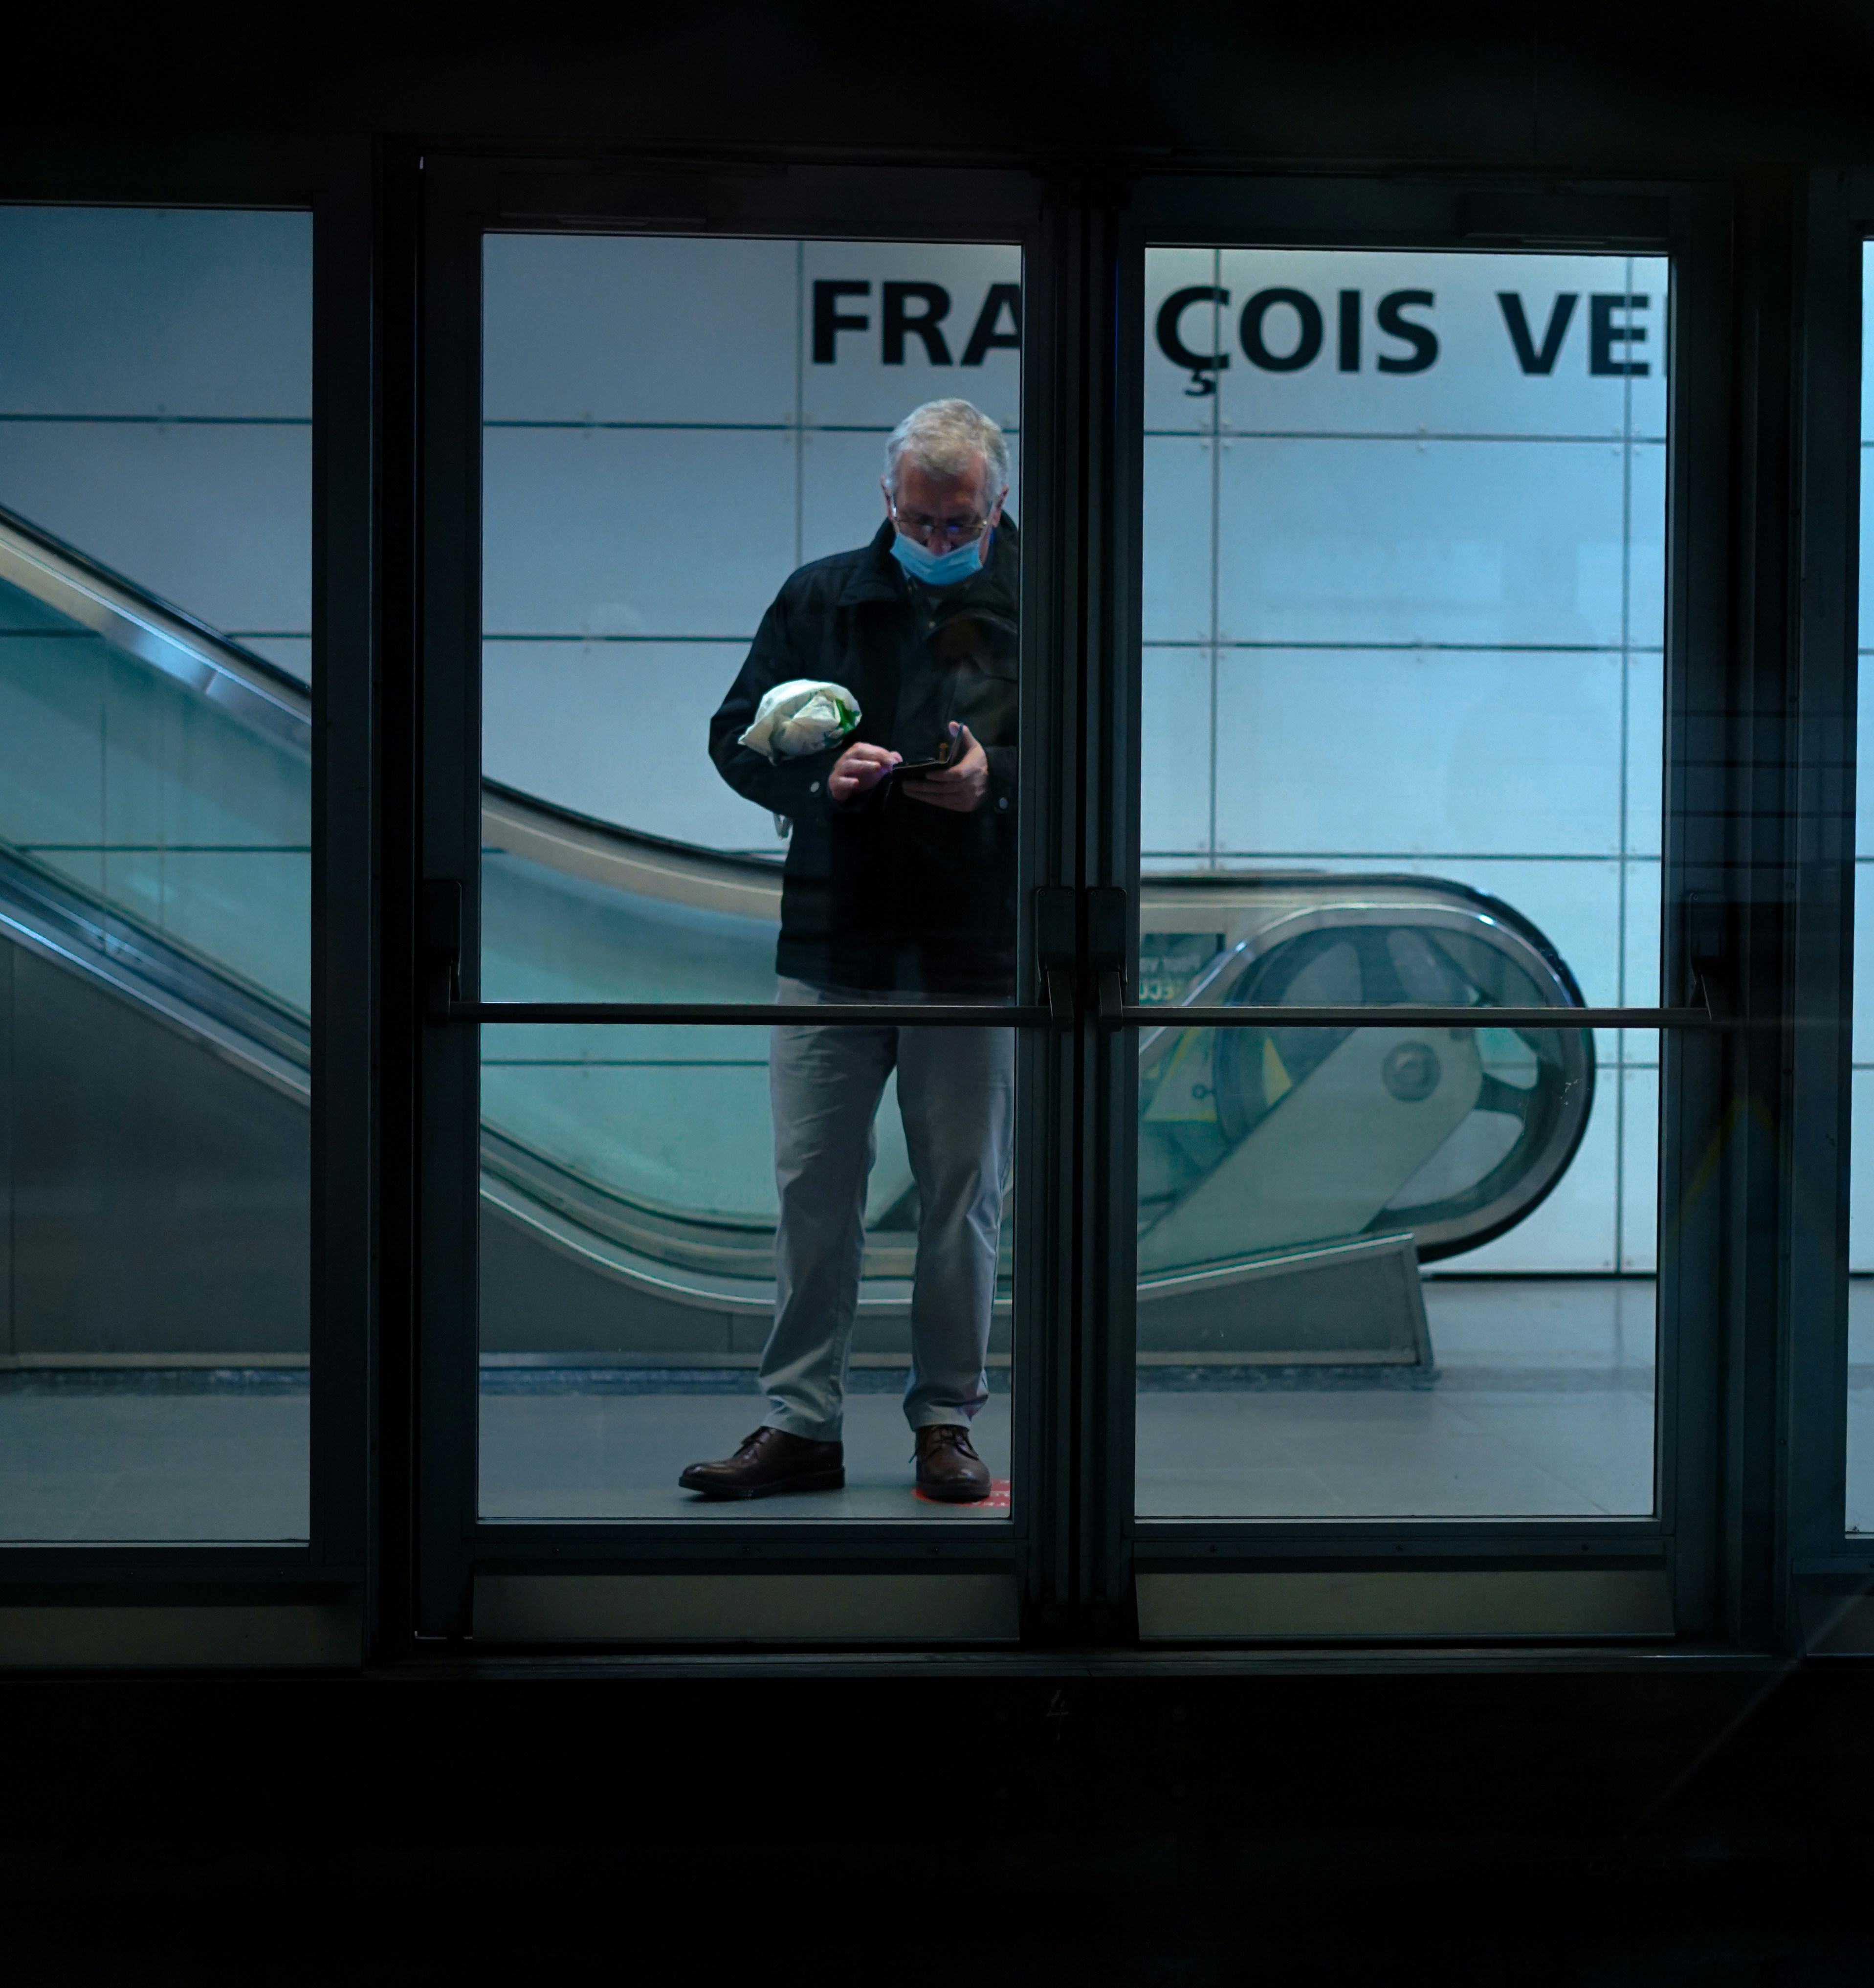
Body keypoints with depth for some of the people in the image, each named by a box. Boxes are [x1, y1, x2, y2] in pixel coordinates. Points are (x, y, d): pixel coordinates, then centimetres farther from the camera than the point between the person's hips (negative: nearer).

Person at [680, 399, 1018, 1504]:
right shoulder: (821, 597, 9)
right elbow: (738, 737, 11)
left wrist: (996, 781, -16)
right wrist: (818, 773, -9)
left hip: (977, 957, -2)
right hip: (831, 945, 2)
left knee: (964, 1197, 7)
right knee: (812, 1189, 3)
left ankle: (947, 1420, 19)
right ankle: (801, 1424, 11)